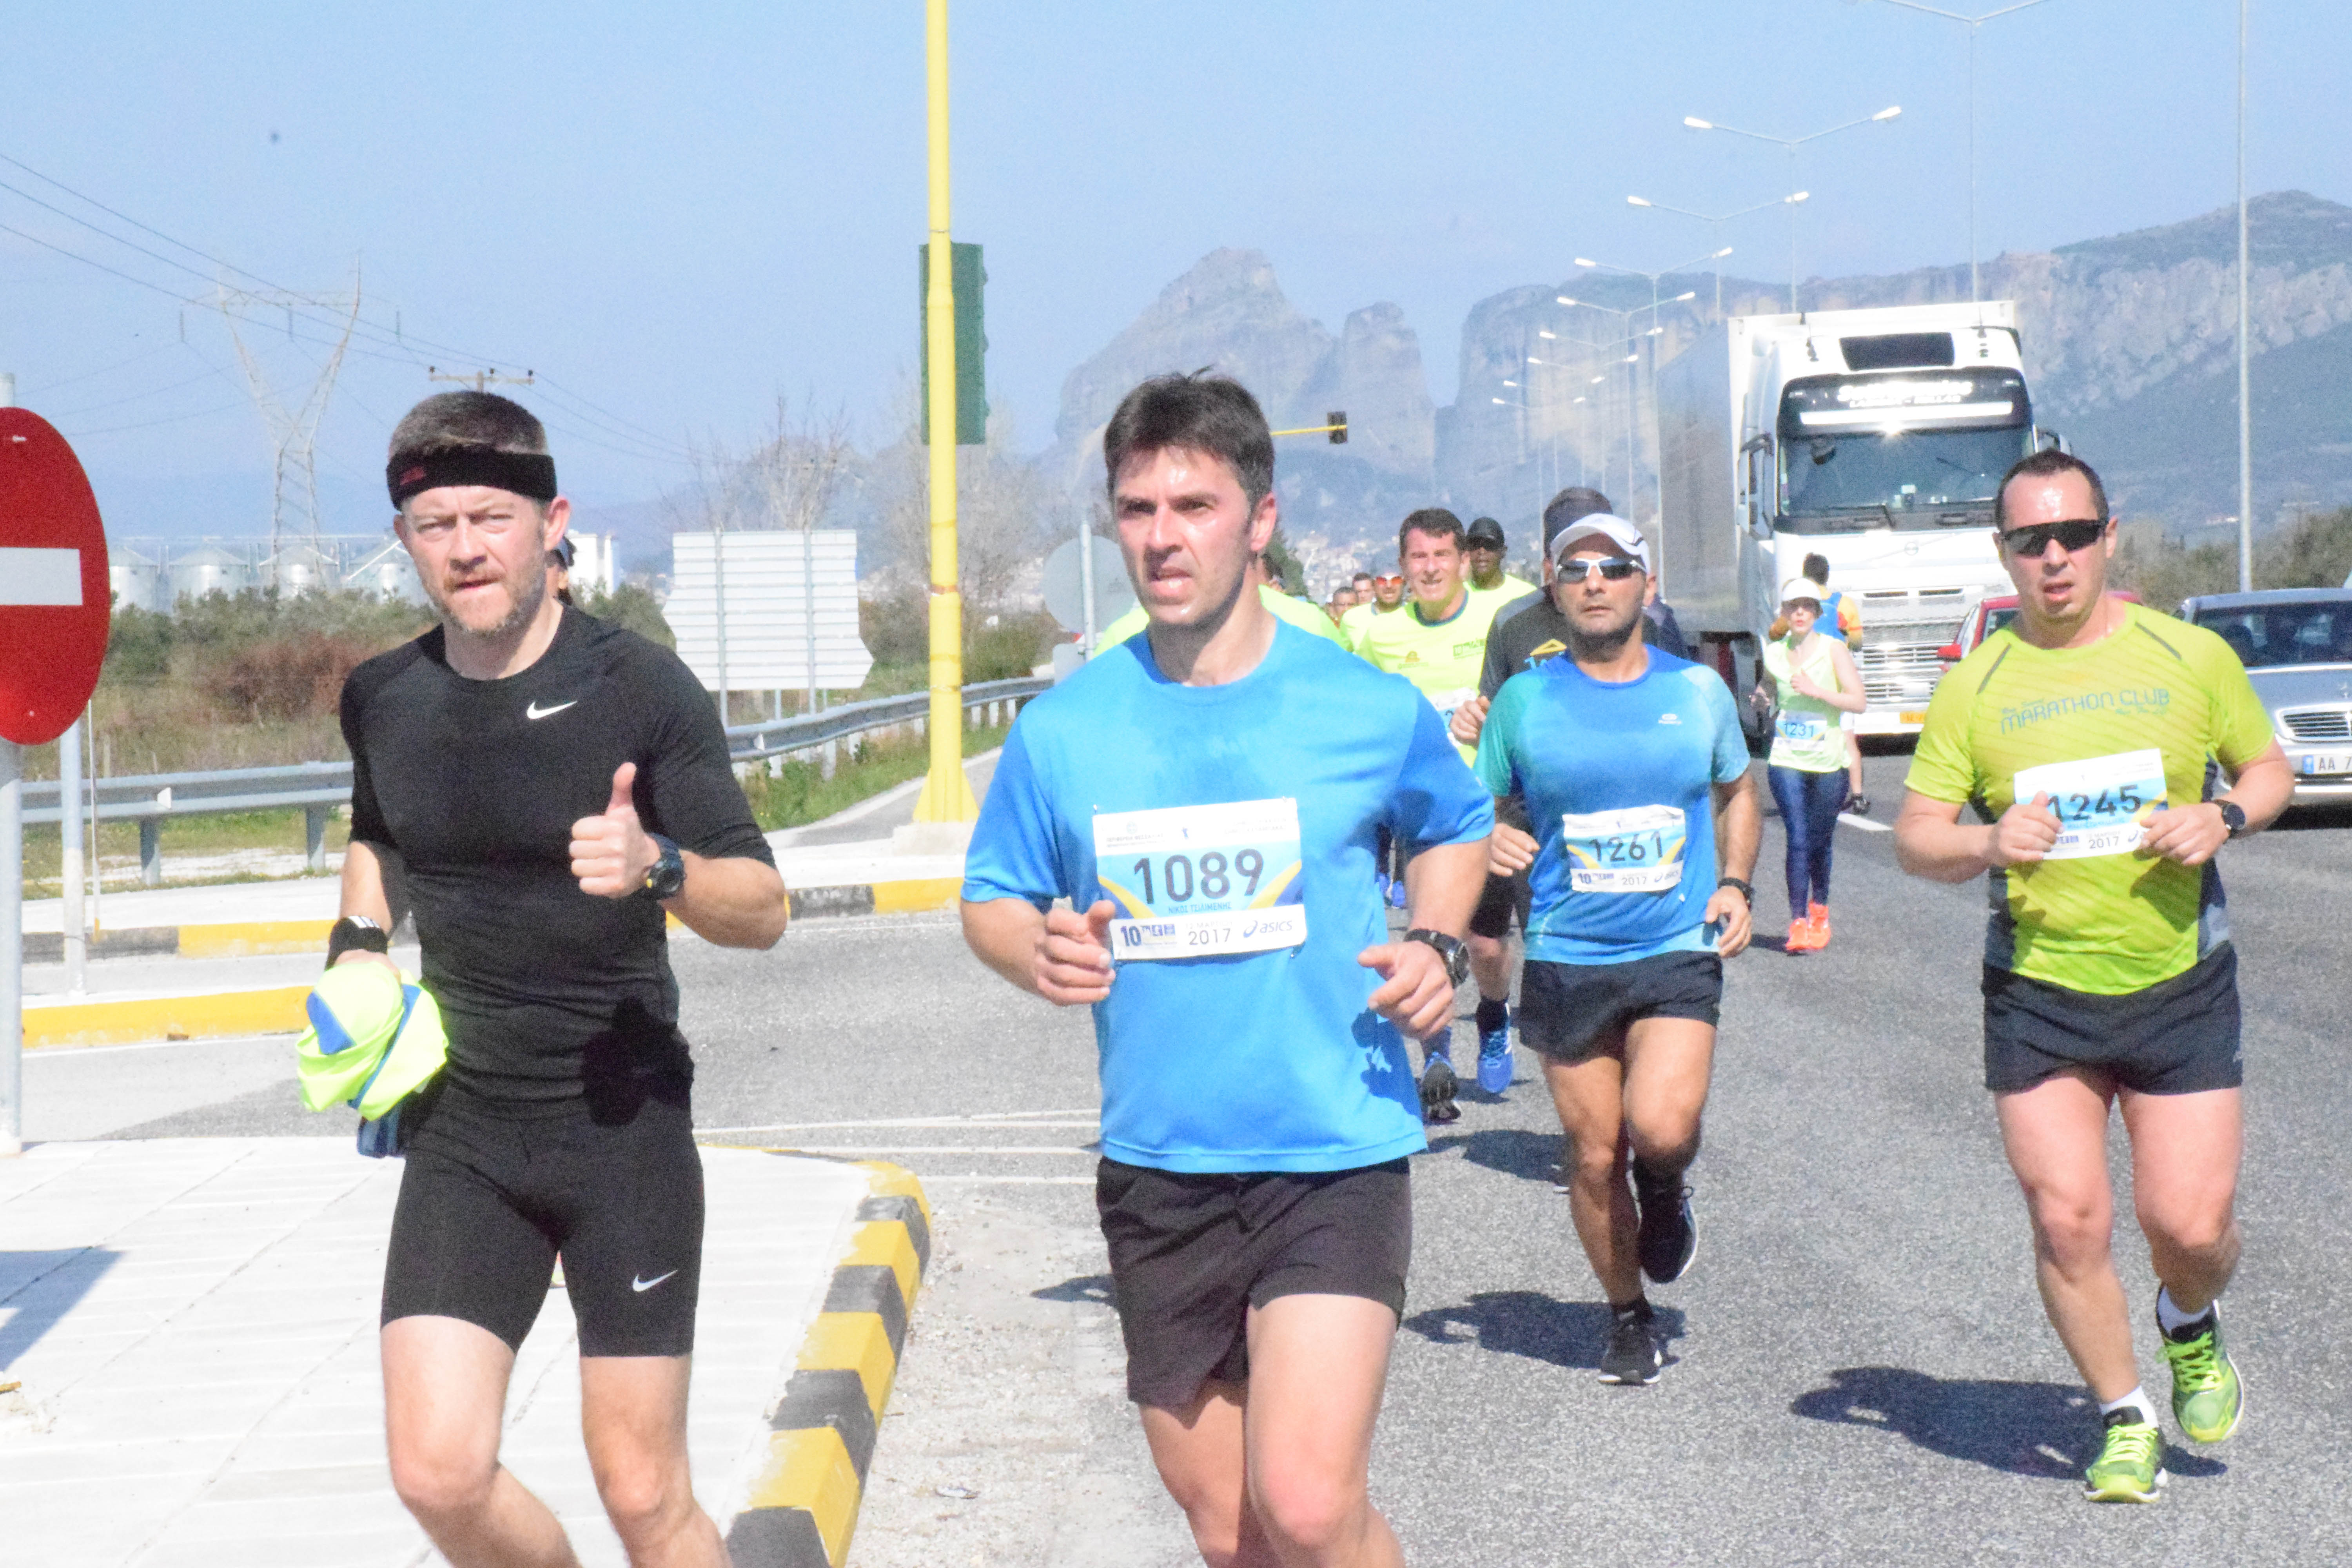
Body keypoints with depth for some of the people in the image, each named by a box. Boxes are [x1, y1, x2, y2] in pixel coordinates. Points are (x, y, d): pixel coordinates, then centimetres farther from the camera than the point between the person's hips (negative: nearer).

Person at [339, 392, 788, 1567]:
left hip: (623, 1126, -3)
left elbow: (762, 909, -8)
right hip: (459, 1129, 4)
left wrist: (658, 867, -27)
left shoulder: (639, 689, -9)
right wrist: (358, 943, 8)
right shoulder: (383, 699, 4)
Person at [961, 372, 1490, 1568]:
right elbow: (991, 899, 12)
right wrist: (1038, 953, -11)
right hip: (1156, 1170, 3)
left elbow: (1455, 829, 17)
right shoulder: (1062, 729, 0)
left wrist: (1436, 944, -2)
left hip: (1336, 1155, -3)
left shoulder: (1368, 709, -2)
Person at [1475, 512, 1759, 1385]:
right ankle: (1629, 1319, 27)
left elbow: (1736, 793, 20)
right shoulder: (1524, 700, 1)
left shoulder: (1697, 690, 4)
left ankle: (1664, 1188, 15)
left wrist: (1735, 882, 4)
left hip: (1678, 953, -1)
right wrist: (1487, 840, -14)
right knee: (1594, 1158, 5)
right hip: (1566, 960, 1)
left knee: (1661, 1128, -22)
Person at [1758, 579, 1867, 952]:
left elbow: (1859, 702, -9)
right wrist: (1762, 699, 6)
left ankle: (1819, 909, 34)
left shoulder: (1833, 651, -2)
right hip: (1787, 760, 1)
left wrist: (1816, 691, -18)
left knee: (1821, 841, 10)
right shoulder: (1775, 654, 6)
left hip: (1828, 762, -1)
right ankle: (1798, 922, -12)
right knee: (1798, 840, -12)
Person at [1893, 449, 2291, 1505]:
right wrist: (1987, 843, -20)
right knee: (2067, 1222, -5)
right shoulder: (1975, 685, 1)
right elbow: (1914, 836, 2)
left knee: (2191, 1225, -4)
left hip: (2181, 983, 0)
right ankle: (2125, 1420, 14)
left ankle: (2189, 1328, 31)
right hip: (2036, 991, 0)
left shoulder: (2190, 655, 1)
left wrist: (2224, 816, -10)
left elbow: (2268, 768, 12)